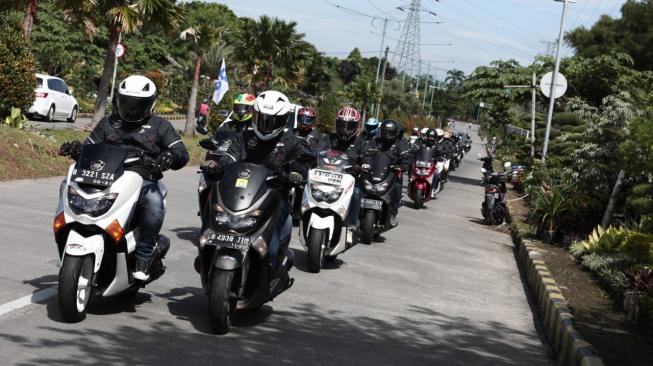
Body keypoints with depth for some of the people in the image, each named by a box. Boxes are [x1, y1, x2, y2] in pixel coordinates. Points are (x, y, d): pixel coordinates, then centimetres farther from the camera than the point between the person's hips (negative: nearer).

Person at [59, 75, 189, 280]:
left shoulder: (160, 127, 14)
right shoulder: (108, 124, 24)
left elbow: (182, 154, 4)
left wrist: (170, 157, -20)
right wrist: (76, 150, -4)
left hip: (143, 181, -3)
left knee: (154, 203, -38)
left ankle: (143, 259, -28)